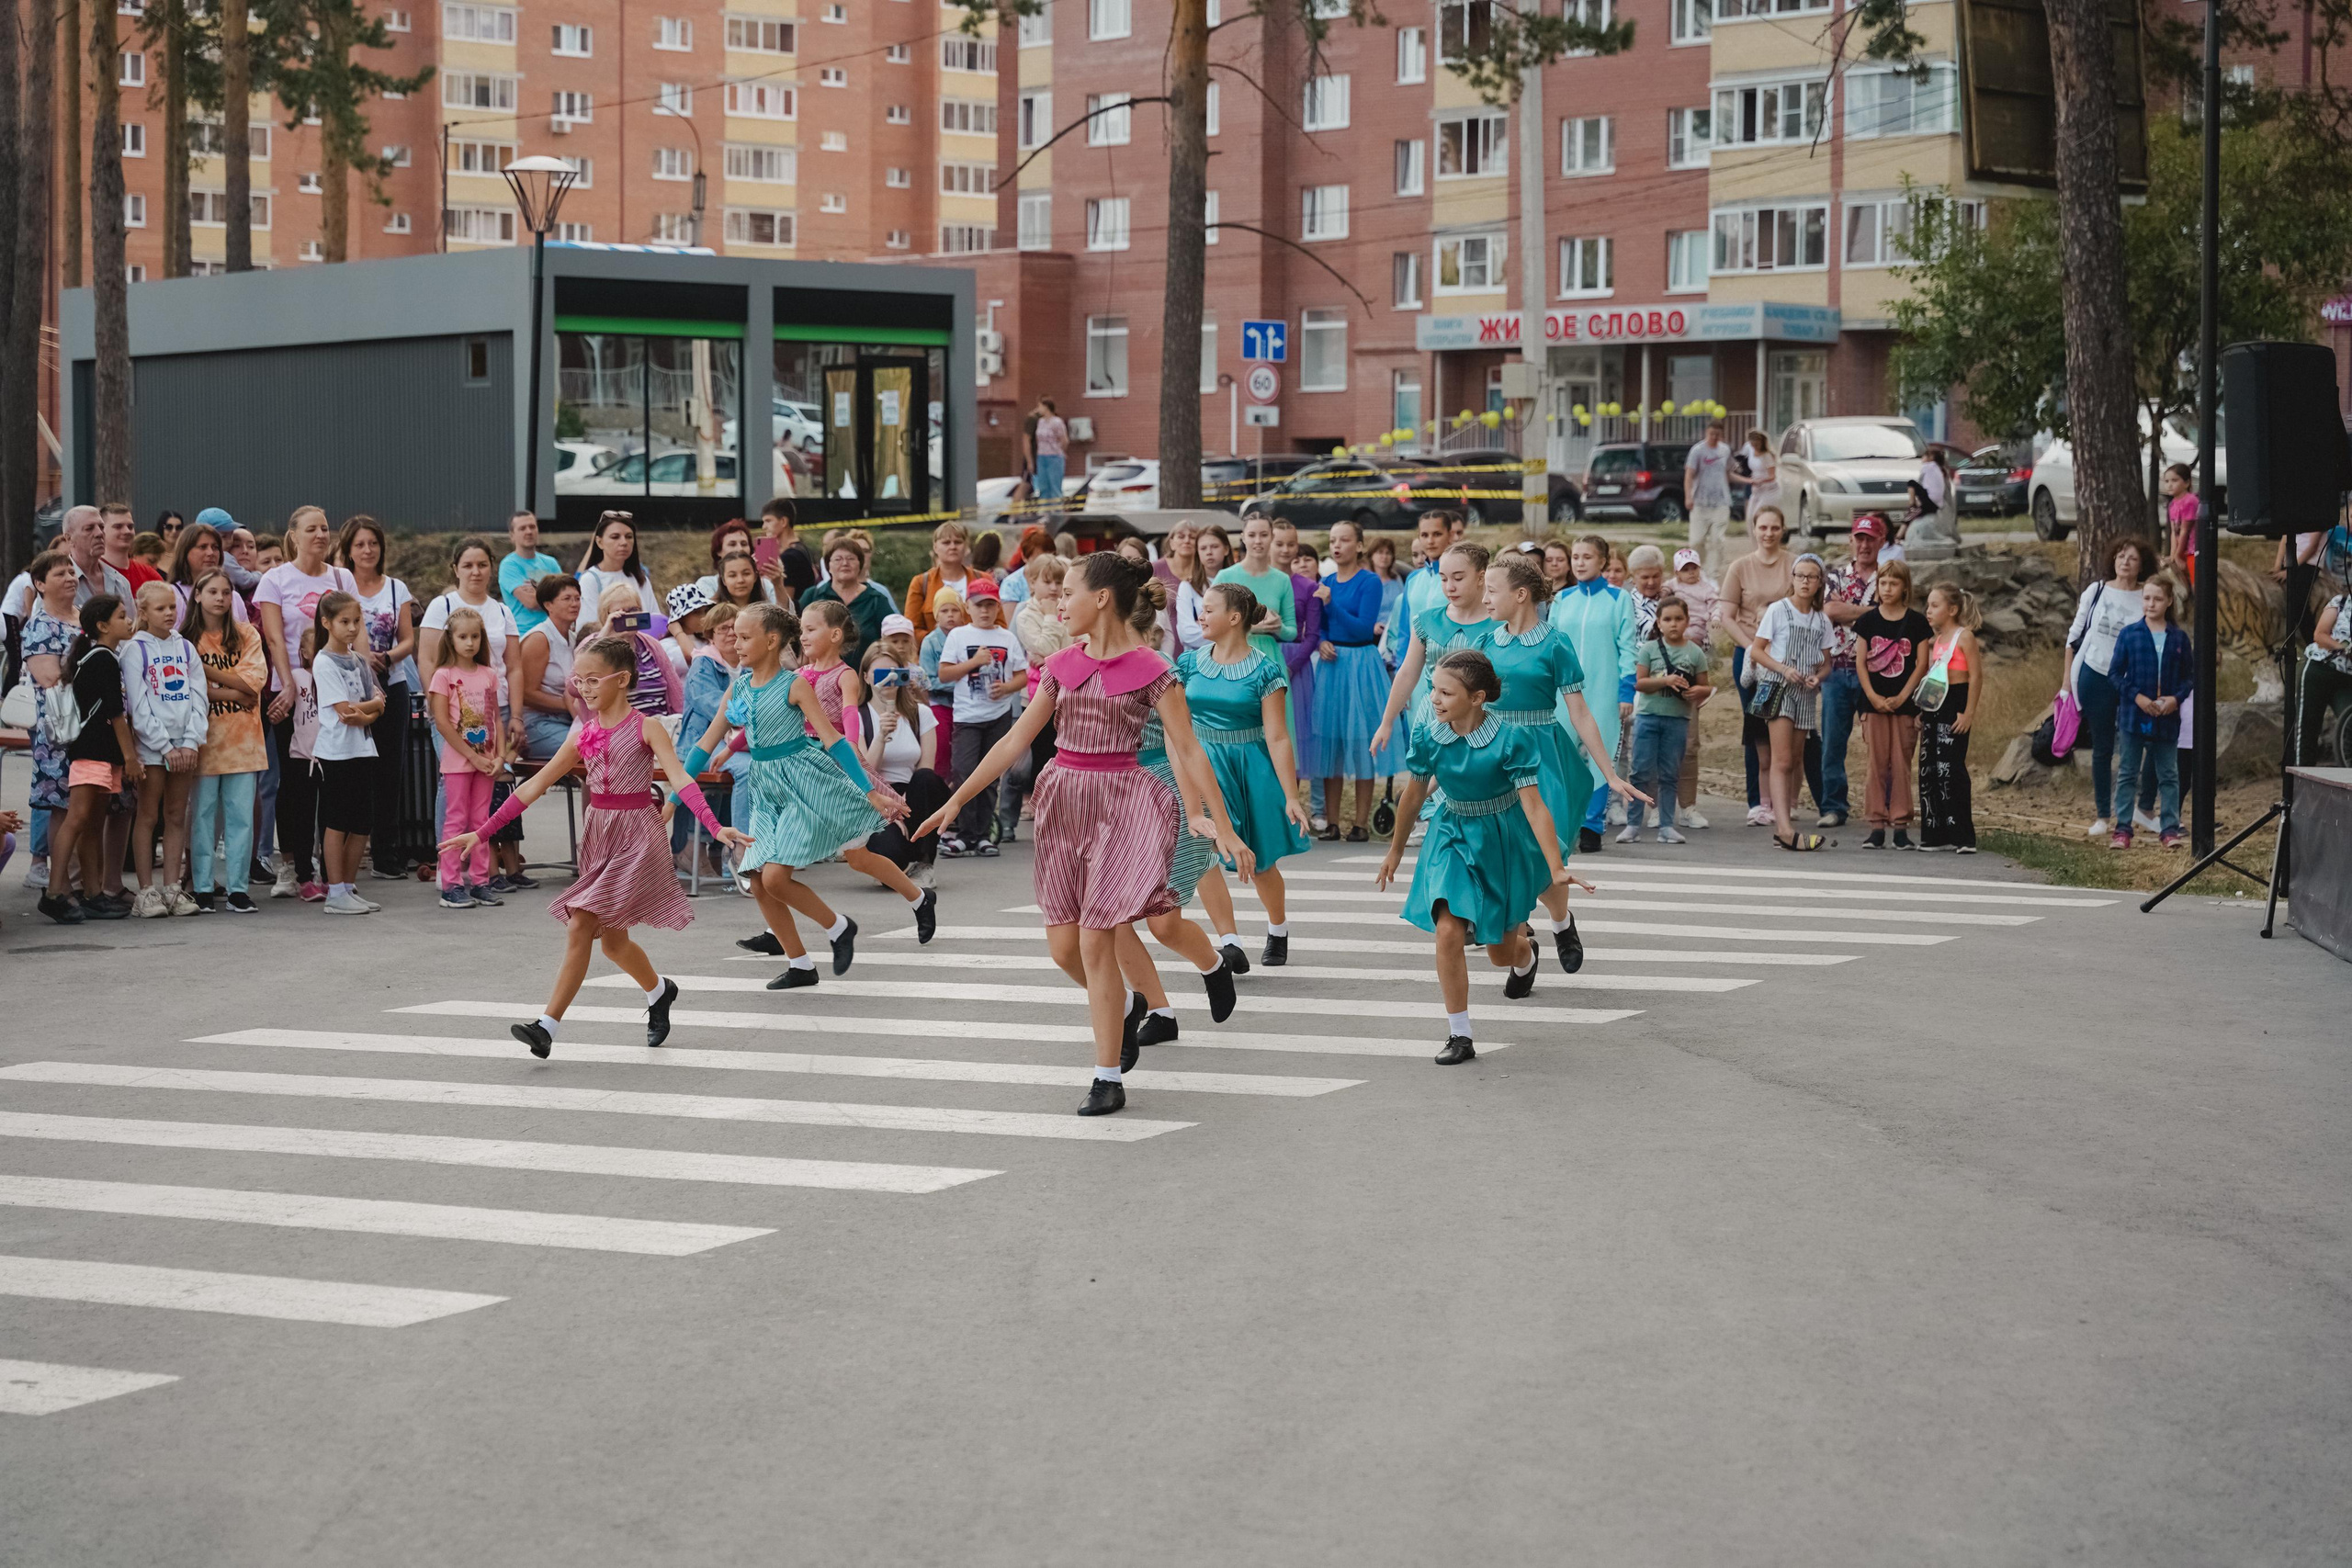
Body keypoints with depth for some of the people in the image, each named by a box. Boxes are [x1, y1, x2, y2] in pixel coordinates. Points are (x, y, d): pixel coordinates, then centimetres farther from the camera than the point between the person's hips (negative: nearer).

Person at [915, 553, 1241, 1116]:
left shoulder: (1150, 670, -8)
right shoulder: (1063, 666, 7)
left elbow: (1189, 751, -9)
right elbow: (1016, 739, 10)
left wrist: (1221, 822, -17)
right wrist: (956, 800, 7)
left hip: (1120, 804, -6)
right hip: (1062, 801, 6)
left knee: (1094, 942, -10)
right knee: (1064, 946, 6)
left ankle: (1108, 1080, -1)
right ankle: (1120, 1008, 36)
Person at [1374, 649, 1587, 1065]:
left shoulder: (1511, 739, -26)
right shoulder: (1428, 735, -15)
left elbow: (1534, 805, -25)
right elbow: (1414, 795, 2)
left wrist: (1556, 869, -30)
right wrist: (1396, 850, 14)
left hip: (1501, 841, -2)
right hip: (1451, 836, 2)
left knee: (1501, 953, 12)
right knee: (1447, 931, -18)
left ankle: (1525, 951, 54)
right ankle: (1459, 1037, -5)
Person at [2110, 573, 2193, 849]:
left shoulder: (2179, 638, 2)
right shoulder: (2129, 635, -1)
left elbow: (2190, 676, 6)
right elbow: (2117, 674, -1)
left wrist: (2176, 698, -11)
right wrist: (2137, 697, -13)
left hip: (2167, 718, 1)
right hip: (2133, 715, -1)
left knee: (2169, 775, 6)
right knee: (2128, 774, 3)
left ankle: (2170, 829, 11)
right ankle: (2123, 829, 6)